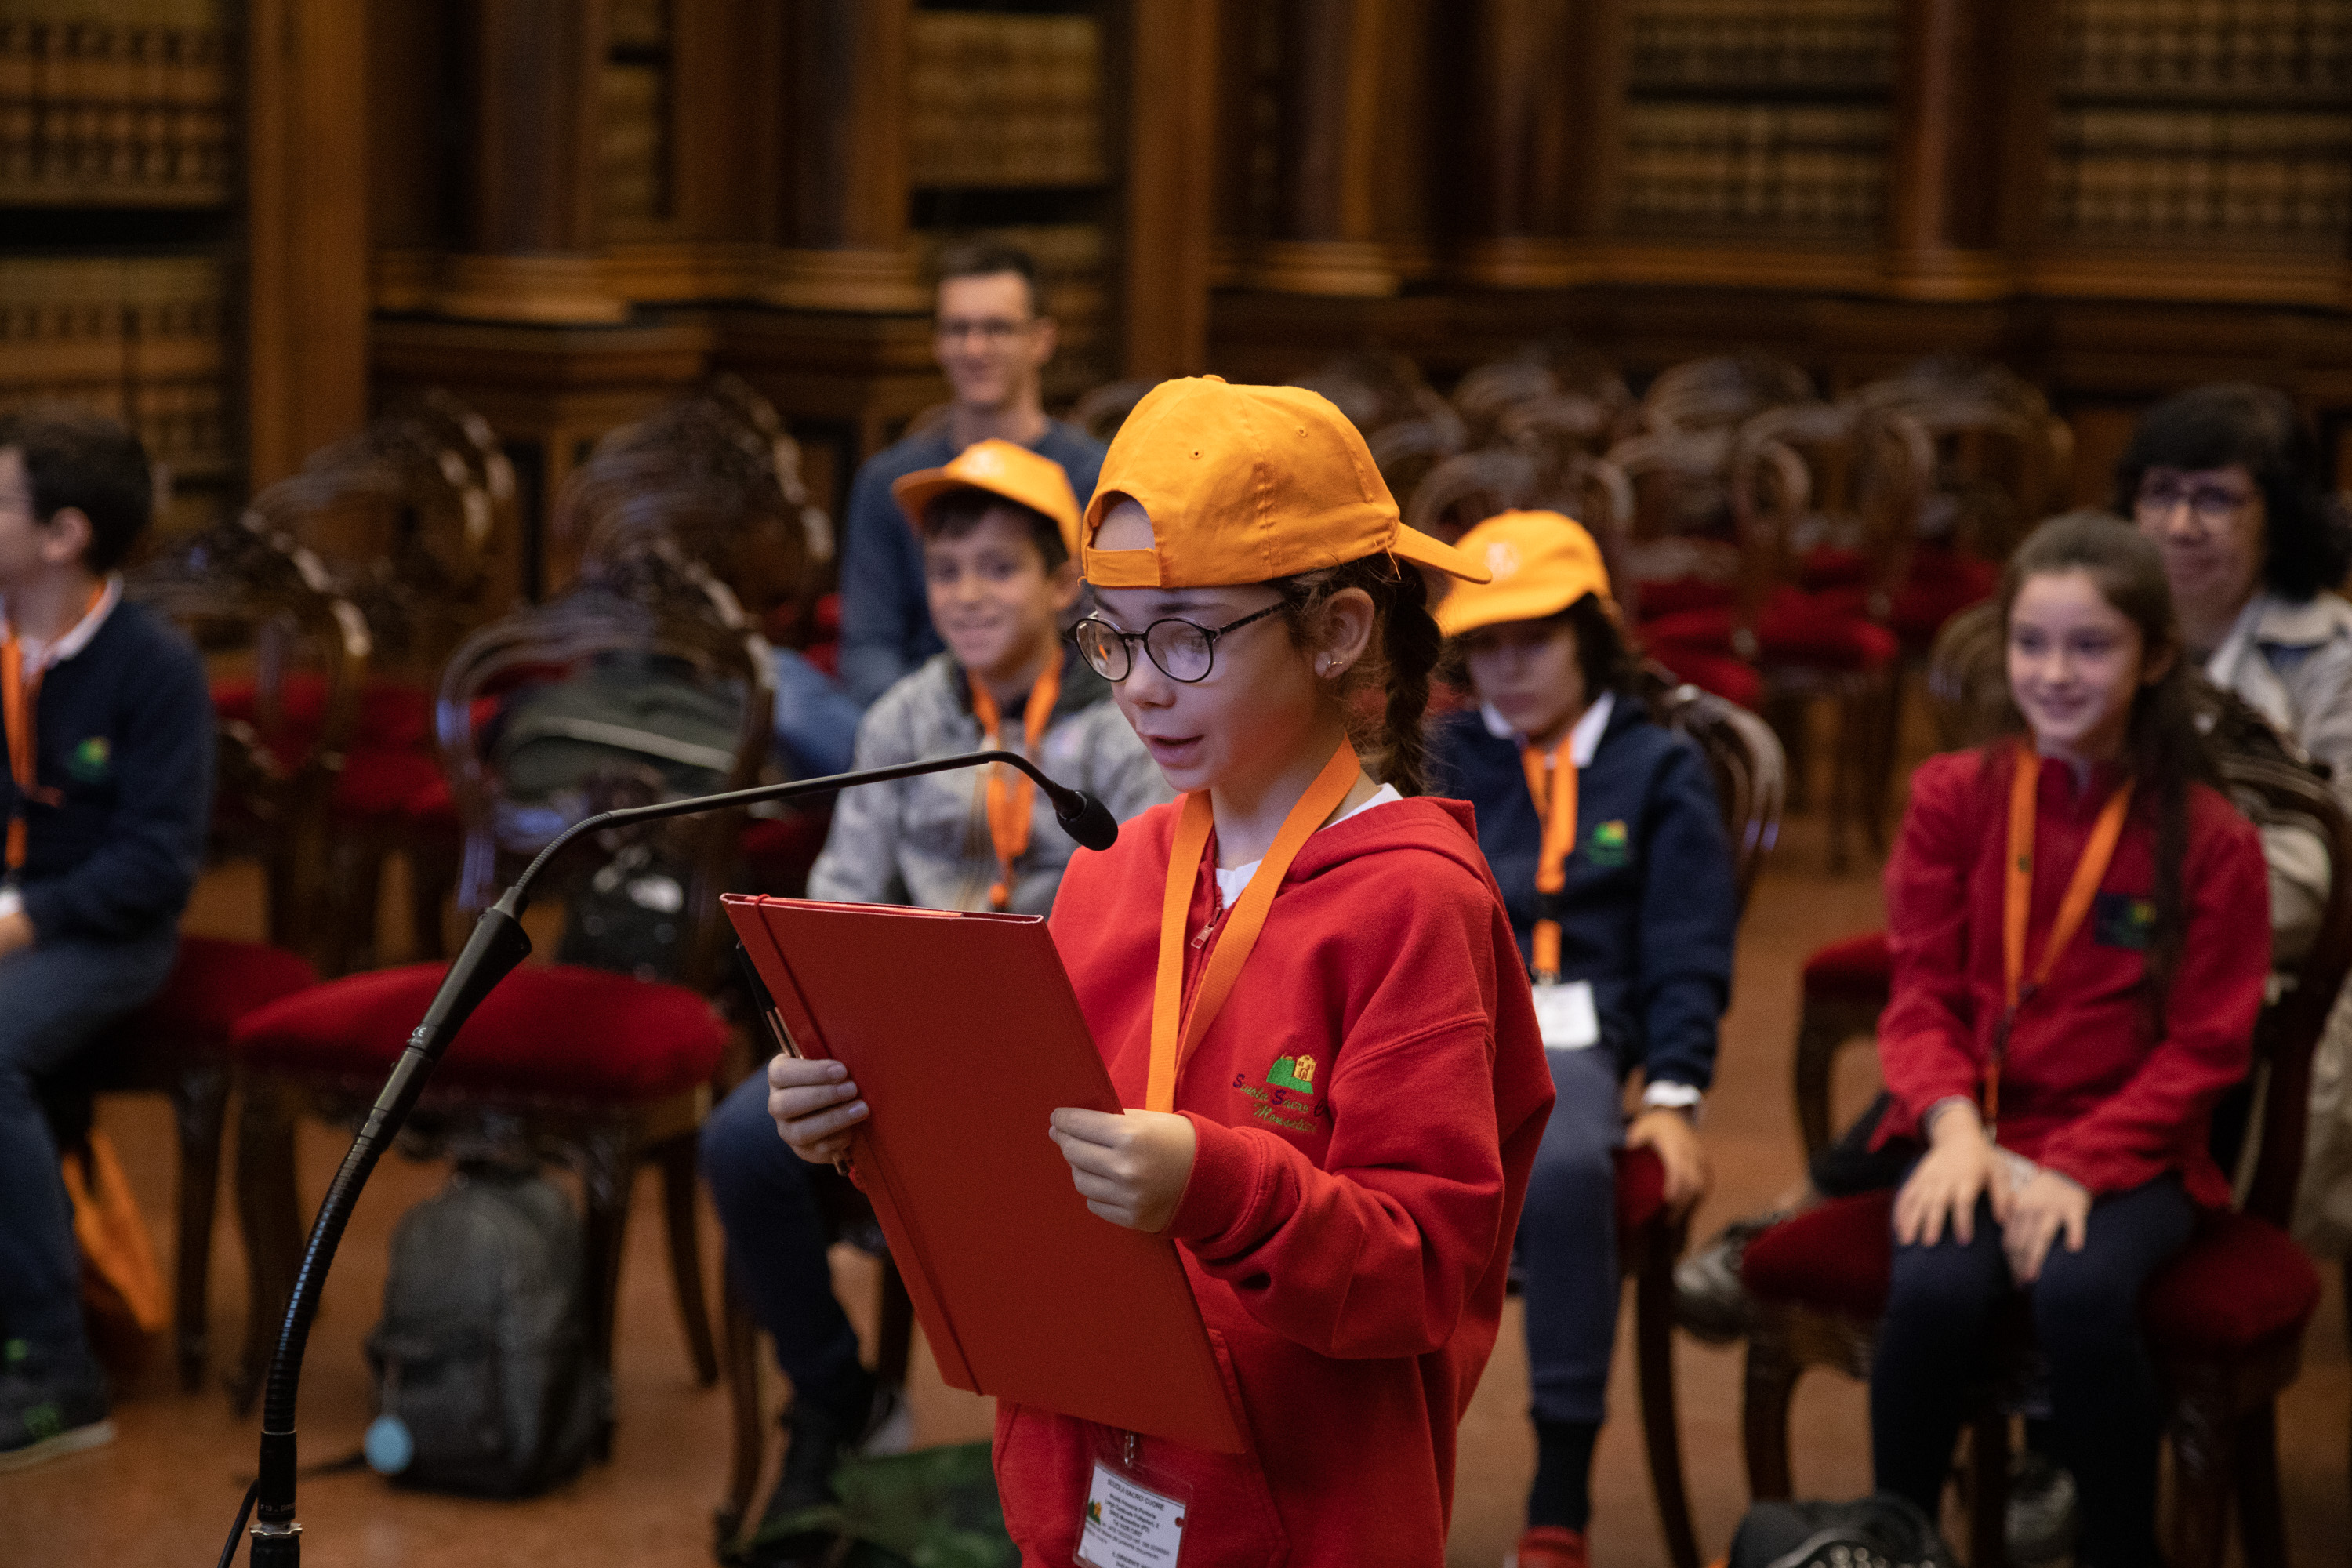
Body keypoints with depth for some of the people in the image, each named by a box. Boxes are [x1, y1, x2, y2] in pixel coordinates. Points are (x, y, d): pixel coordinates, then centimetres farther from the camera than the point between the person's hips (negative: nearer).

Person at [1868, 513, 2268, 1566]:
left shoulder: (2209, 838, -2)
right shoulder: (1953, 796, 4)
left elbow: (2202, 1046, -3)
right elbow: (1924, 990, 4)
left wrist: (2075, 1166, -16)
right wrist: (1954, 1123, -15)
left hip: (2130, 1151, -2)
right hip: (1979, 1130, 2)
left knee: (2081, 1292, -33)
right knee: (1935, 1289, -29)